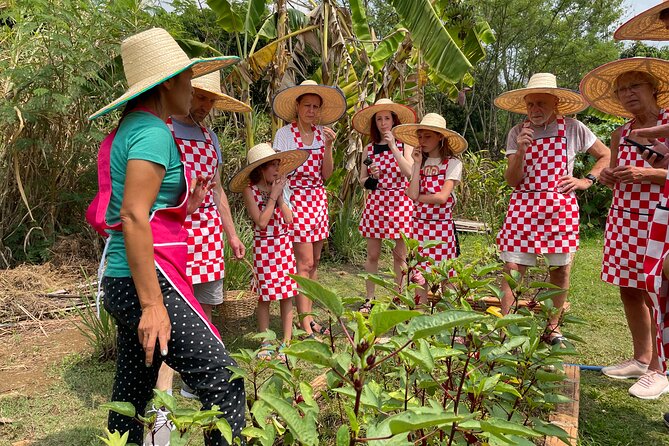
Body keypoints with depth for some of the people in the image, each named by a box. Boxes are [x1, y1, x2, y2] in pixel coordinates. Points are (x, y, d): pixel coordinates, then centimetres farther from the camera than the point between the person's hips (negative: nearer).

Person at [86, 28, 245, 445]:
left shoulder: (132, 128, 17)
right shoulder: (153, 131, -12)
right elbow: (133, 217, -21)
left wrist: (185, 207, 15)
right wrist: (152, 304, -22)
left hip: (122, 283, 10)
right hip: (146, 281, -10)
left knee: (132, 395, 17)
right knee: (223, 379, -8)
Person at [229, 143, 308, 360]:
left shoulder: (280, 187, 3)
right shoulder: (250, 190, -9)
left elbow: (288, 218, -4)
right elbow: (262, 221, -17)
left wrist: (280, 195, -11)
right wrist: (273, 195, -15)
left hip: (284, 246, 4)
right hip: (263, 247, -3)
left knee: (287, 294, 5)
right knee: (265, 296, 5)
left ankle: (287, 341, 16)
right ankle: (265, 342, 19)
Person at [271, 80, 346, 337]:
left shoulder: (322, 133, 9)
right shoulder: (284, 134, -4)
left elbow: (326, 174, 4)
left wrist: (328, 146, -6)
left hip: (318, 199, 6)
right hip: (295, 198, -6)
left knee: (314, 262, 9)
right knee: (304, 262, -9)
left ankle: (308, 314, 18)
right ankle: (305, 322, -4)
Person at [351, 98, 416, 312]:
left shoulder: (404, 144, 3)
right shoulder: (370, 148, 9)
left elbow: (409, 172, -13)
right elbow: (362, 180, 13)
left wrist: (393, 147, -14)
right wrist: (371, 177, -9)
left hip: (399, 201, -2)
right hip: (375, 201, 2)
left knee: (400, 254, 3)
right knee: (372, 254, 4)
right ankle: (369, 299, 15)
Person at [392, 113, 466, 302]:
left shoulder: (453, 164, -3)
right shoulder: (419, 162, 9)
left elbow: (442, 197, -16)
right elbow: (412, 194, -6)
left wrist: (418, 197, -4)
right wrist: (418, 164, -4)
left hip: (442, 227, -4)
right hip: (419, 225, 4)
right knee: (419, 275, 5)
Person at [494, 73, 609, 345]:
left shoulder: (573, 129, 1)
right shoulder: (518, 133, 3)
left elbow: (606, 156, 13)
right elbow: (512, 180, -1)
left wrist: (587, 181, -1)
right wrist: (521, 151, -16)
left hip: (561, 208, 0)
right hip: (523, 207, 0)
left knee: (560, 270, 8)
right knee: (512, 268, -5)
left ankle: (553, 328, 25)